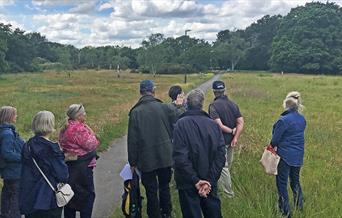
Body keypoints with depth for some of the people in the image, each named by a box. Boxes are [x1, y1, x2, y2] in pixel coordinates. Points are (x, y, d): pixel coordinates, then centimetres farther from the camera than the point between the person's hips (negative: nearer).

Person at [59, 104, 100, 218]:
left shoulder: (65, 128, 9)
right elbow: (91, 145, -20)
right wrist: (91, 133, -7)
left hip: (69, 165, 9)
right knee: (88, 194, 3)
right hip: (82, 166, -9)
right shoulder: (79, 128, -22)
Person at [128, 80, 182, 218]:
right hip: (165, 157, 2)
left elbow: (132, 140, -8)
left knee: (151, 191, 9)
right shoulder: (164, 107, -6)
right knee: (164, 187, 20)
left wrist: (133, 162, 0)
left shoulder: (135, 112, -9)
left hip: (146, 159, -2)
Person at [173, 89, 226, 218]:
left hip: (188, 184, -3)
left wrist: (195, 180, -13)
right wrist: (210, 181, -7)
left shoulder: (181, 124, -13)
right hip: (210, 183, 4)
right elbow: (220, 156, -6)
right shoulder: (214, 124, -2)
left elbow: (180, 157, -20)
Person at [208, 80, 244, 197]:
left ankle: (229, 193, 10)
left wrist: (232, 131, -10)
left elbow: (219, 125, -24)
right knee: (227, 164, 21)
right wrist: (235, 138, -8)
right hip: (231, 140, 7)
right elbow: (241, 123, -5)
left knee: (223, 167, 3)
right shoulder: (233, 104, 2)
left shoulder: (213, 106, -16)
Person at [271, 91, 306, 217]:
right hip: (298, 156, 7)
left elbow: (275, 139, -14)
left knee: (282, 183, 6)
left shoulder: (283, 120, -21)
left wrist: (272, 145, 5)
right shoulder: (302, 119, 1)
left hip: (285, 156, -7)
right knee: (295, 181, 22)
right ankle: (299, 207, 32)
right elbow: (298, 136, 10)